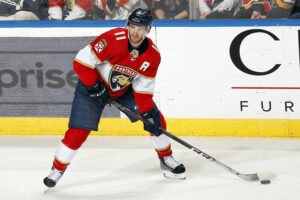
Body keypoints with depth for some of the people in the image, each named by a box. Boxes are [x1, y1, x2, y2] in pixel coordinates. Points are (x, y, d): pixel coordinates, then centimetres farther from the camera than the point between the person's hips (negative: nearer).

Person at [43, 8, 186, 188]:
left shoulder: (153, 55, -15)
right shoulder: (114, 39, -32)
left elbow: (143, 88, -8)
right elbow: (82, 61, -28)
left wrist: (149, 113, -17)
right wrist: (94, 86, -25)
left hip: (125, 90, 5)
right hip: (94, 84, -5)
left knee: (156, 119, 0)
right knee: (78, 132, -13)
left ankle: (166, 159, 22)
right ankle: (57, 169, 5)